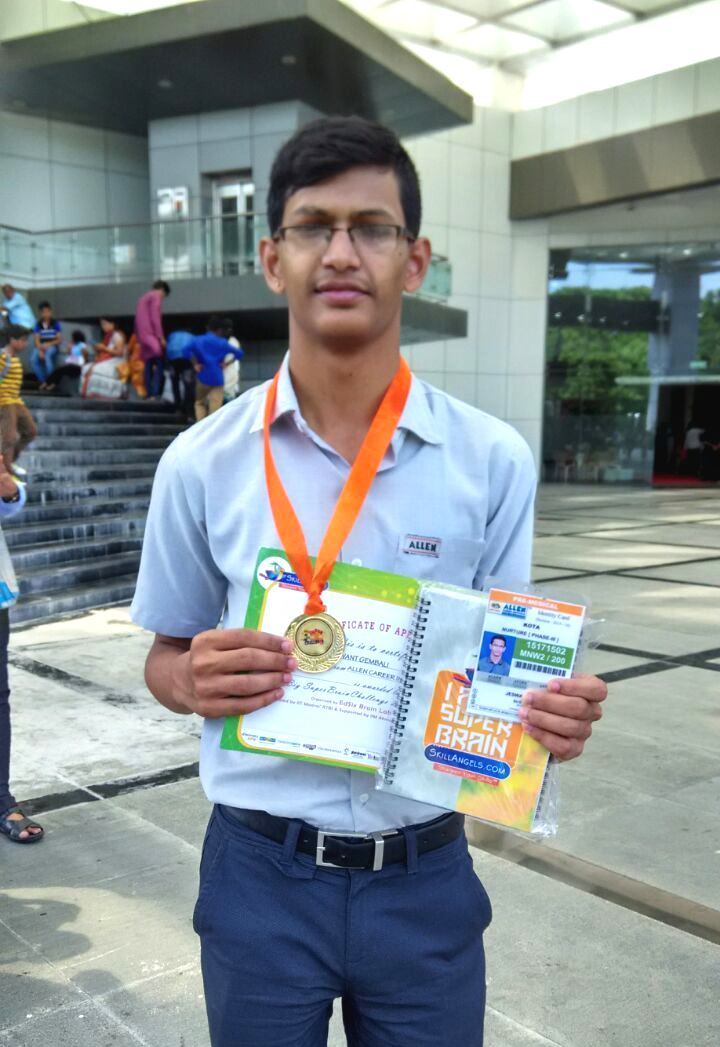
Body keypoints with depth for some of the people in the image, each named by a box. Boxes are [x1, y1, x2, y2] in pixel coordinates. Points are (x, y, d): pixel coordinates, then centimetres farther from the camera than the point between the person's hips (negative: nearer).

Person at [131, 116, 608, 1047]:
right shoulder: (201, 463, -6)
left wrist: (553, 714, -19)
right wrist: (195, 680, -18)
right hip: (260, 874, 0)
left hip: (428, 877, 1)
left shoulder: (493, 461, -7)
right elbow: (165, 659, 4)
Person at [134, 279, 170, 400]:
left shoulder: (143, 298, 25)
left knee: (148, 365, 8)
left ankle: (149, 394, 4)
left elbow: (137, 321, 21)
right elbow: (155, 318, -13)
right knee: (160, 364, -9)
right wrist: (161, 337, -14)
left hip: (142, 336, 8)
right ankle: (155, 394, -21)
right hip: (152, 336, -8)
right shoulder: (156, 296, -2)